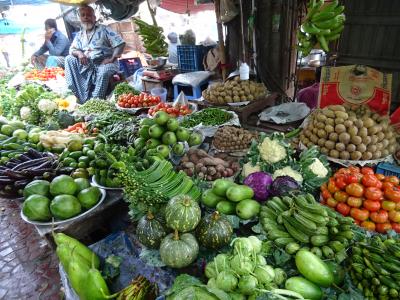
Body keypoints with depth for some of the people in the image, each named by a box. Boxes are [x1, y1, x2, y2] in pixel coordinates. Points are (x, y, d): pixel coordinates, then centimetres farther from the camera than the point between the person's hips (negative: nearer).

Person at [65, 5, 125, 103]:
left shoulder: (103, 29, 3)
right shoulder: (80, 34, 19)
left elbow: (120, 43, -7)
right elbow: (71, 49, 15)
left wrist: (112, 59, -18)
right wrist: (79, 53, -11)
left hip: (104, 63, -5)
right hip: (86, 64, 6)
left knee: (104, 72, -38)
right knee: (69, 59, -12)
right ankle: (73, 94, -19)